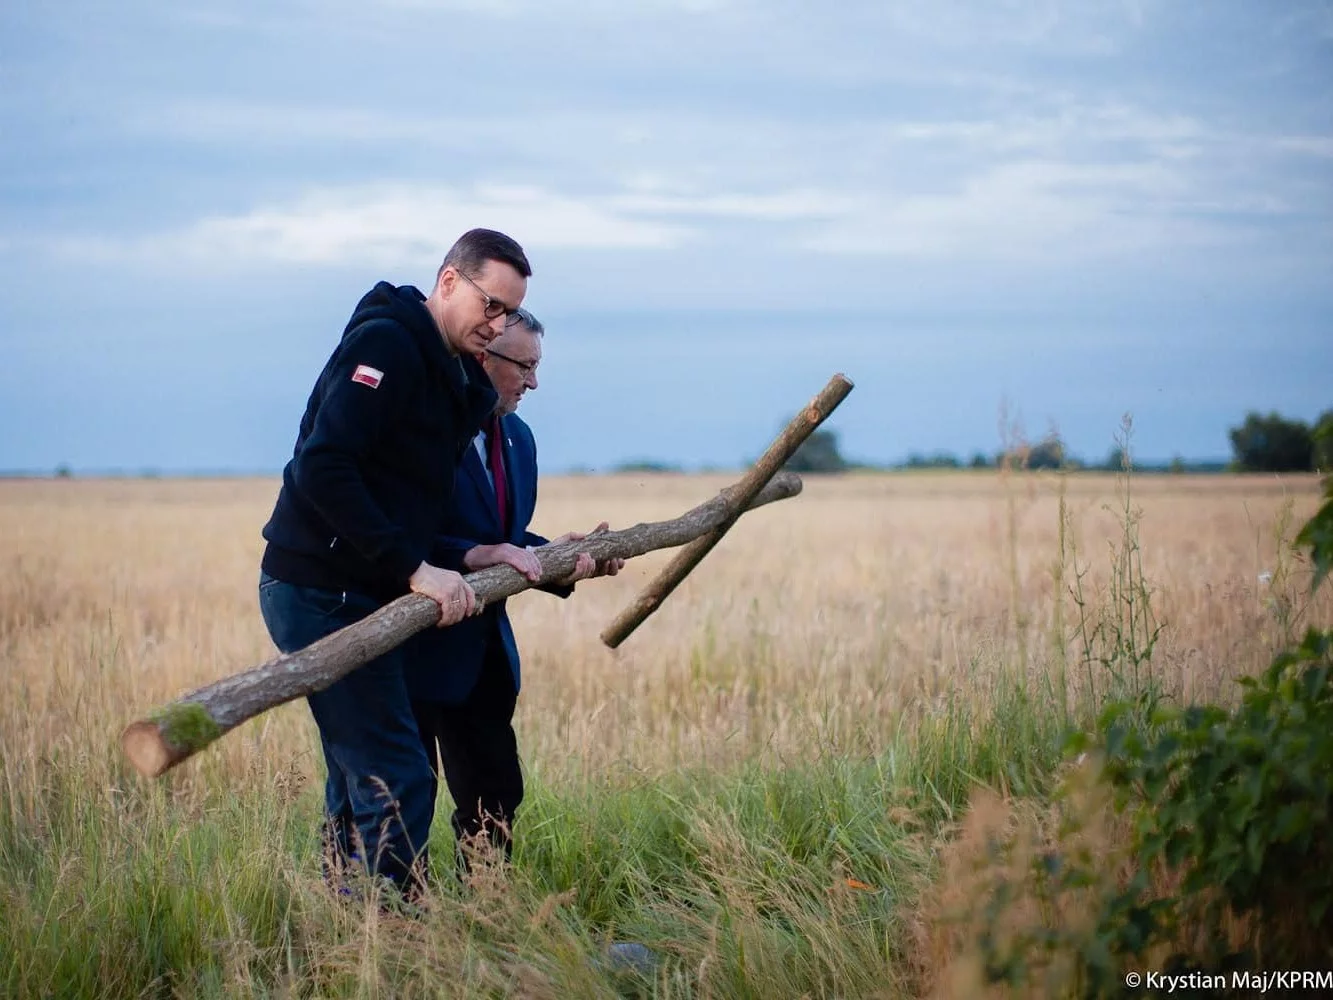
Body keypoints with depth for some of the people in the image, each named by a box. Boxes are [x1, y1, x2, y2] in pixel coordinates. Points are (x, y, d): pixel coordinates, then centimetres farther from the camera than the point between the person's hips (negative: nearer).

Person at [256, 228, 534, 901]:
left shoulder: (458, 384, 16)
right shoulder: (385, 345, -14)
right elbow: (322, 471, -25)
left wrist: (472, 558, 7)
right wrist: (416, 569, -25)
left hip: (356, 594, 10)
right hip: (321, 588, -10)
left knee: (359, 783, 15)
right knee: (396, 781, -12)